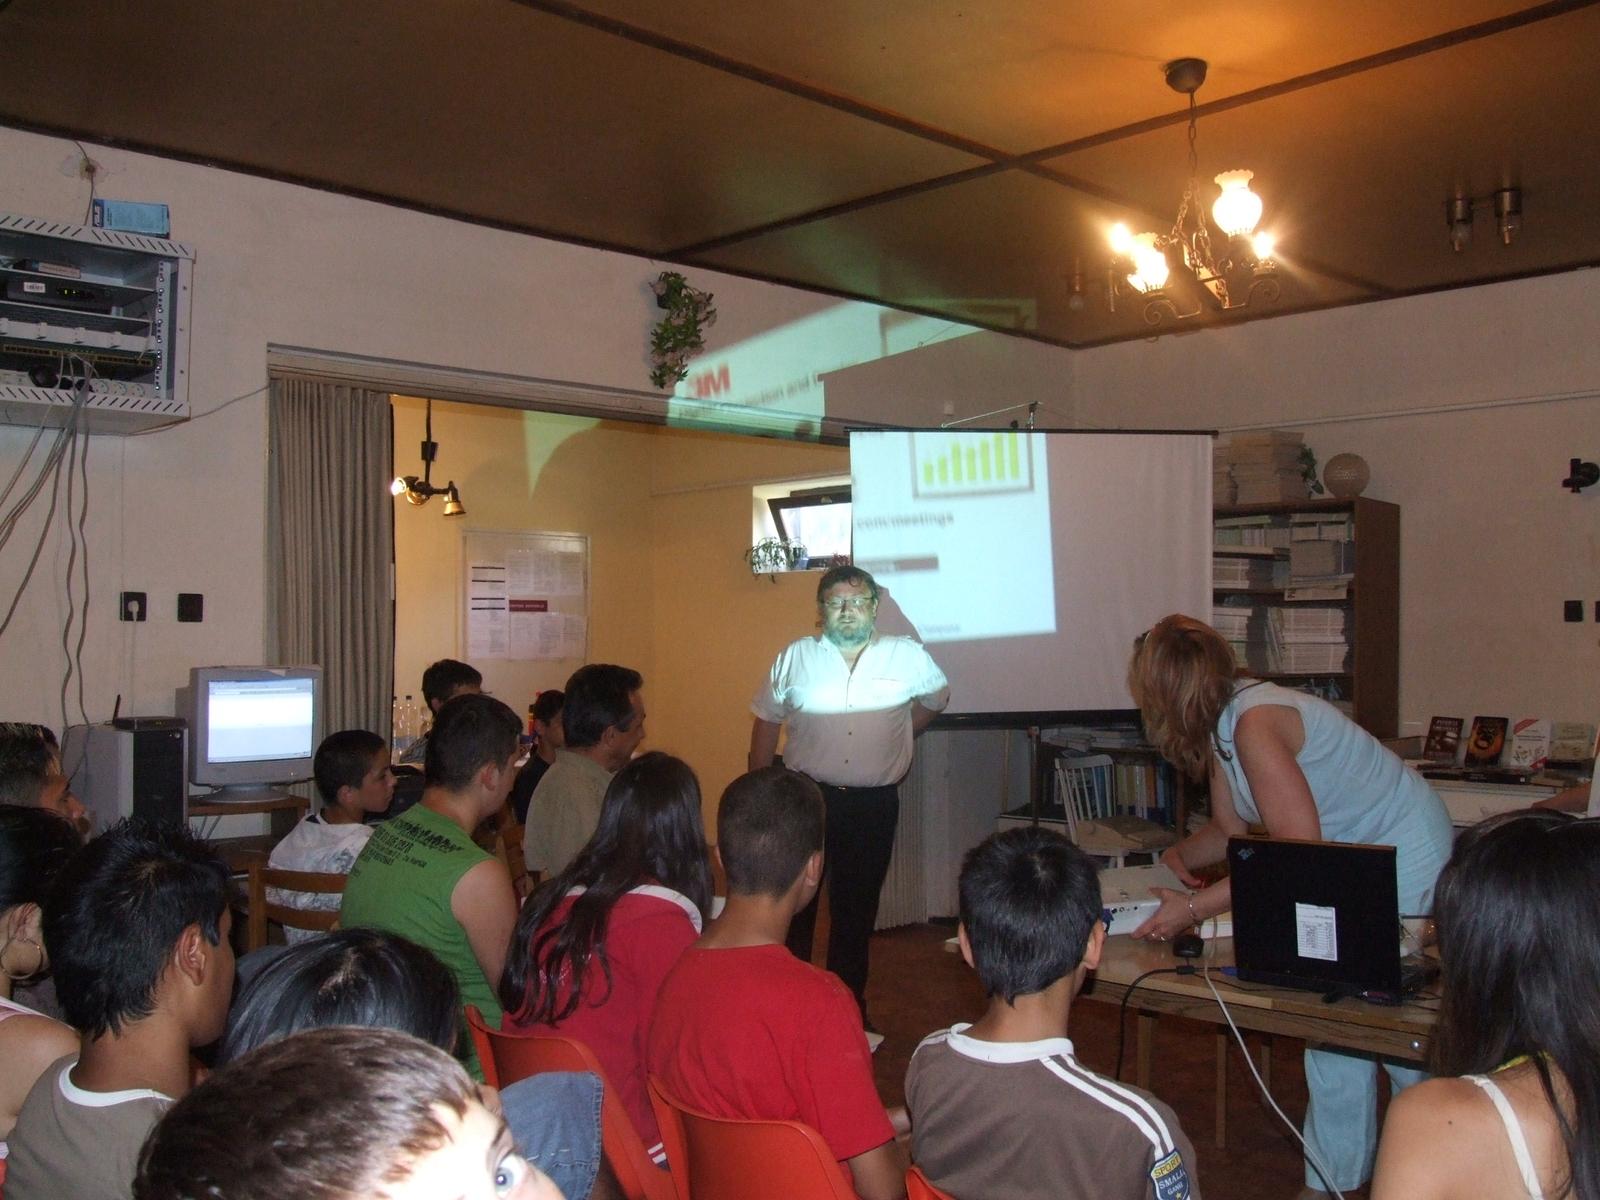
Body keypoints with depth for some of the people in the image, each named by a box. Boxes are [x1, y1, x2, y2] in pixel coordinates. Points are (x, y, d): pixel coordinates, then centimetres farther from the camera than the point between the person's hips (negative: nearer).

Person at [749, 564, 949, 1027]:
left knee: (857, 910, 13)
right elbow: (766, 720, 7)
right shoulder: (795, 657, 0)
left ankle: (849, 1008, 27)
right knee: (793, 906, 5)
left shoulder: (908, 657, 0)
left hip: (874, 803, 1)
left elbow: (937, 697, 20)